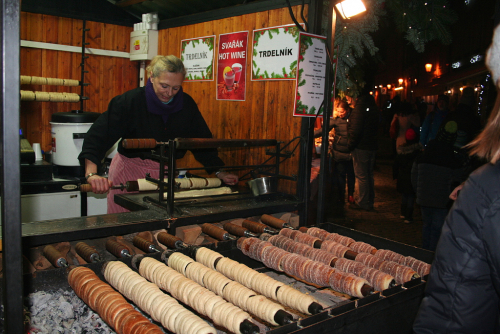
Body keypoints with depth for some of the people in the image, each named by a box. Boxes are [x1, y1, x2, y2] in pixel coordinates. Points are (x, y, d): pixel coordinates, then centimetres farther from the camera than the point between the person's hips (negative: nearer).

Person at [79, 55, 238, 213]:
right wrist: (92, 174, -36)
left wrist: (219, 172, -1)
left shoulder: (186, 104, -2)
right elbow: (99, 134, -22)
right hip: (130, 173, -3)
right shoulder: (131, 101, -14)